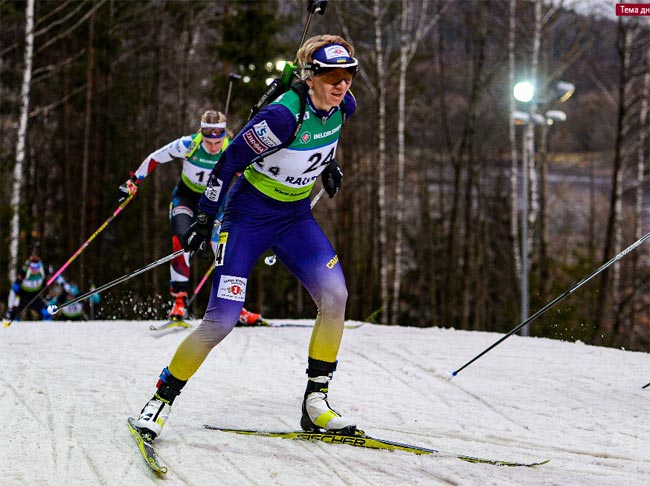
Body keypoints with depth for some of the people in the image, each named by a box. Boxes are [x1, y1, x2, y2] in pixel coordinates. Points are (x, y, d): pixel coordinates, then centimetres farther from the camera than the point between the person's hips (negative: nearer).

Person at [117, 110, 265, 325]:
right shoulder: (188, 145, -25)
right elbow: (154, 158, -11)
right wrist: (133, 182, -5)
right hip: (186, 197, -2)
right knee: (182, 241, -26)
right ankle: (179, 301, -20)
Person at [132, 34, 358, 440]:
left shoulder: (343, 106, -7)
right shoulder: (284, 115, -28)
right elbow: (230, 161, -19)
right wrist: (205, 219, -16)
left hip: (296, 216, 6)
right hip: (249, 217, -6)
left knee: (335, 294, -14)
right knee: (223, 319, -12)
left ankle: (316, 401, -2)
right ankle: (162, 399, 6)